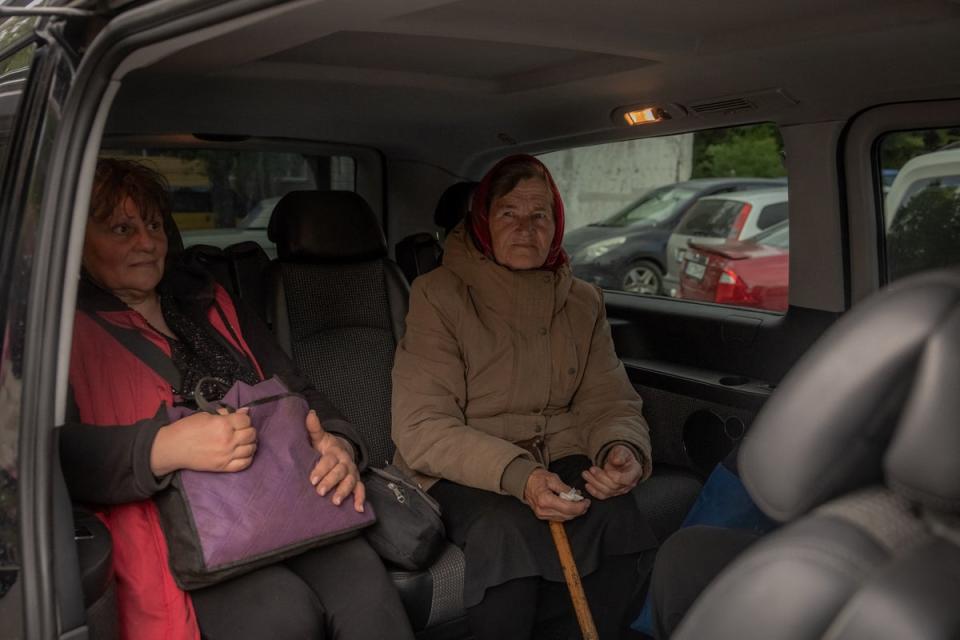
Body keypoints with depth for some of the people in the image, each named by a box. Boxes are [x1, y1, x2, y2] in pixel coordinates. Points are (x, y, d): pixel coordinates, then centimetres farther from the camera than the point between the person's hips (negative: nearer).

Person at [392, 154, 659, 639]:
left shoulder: (582, 302, 8)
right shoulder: (439, 295, -6)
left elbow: (610, 404, 8)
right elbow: (421, 430, -13)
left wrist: (622, 451, -18)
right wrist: (518, 477, -29)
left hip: (560, 458, 4)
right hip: (463, 472, -3)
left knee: (615, 516, -27)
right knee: (510, 532, -34)